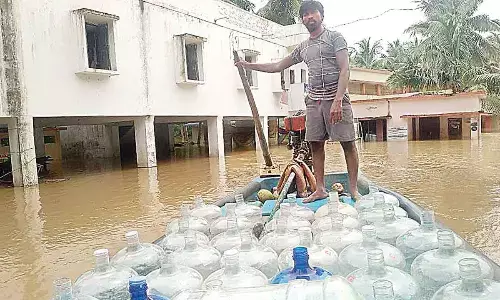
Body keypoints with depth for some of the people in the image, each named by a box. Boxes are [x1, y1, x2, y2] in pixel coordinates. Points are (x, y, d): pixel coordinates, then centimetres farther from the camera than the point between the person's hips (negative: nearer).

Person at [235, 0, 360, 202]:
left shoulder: (334, 37, 3)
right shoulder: (302, 47, 18)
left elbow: (344, 70, -8)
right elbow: (277, 67, 24)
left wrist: (337, 101, -21)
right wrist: (249, 65, 20)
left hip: (336, 97, -5)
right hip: (313, 100, 5)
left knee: (348, 143, -6)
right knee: (315, 144, 3)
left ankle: (354, 189, 1)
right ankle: (320, 190, 10)